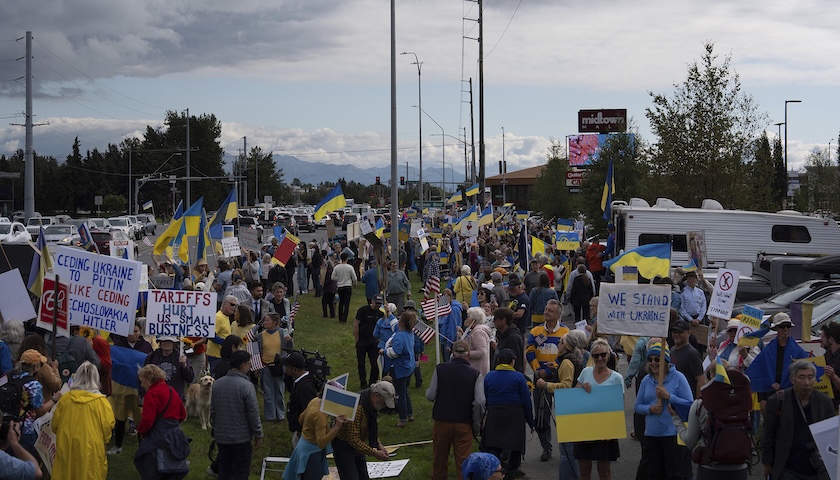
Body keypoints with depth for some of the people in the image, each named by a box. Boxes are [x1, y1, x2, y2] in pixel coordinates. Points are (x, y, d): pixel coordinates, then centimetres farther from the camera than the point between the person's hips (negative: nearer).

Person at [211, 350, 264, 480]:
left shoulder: (217, 383, 0)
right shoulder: (246, 386, -18)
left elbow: (212, 410, 7)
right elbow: (253, 413, -15)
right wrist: (258, 435, -4)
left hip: (221, 436, 6)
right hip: (241, 437, -5)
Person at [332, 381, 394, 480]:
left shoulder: (372, 405, -3)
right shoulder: (357, 407, -32)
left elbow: (372, 429, 13)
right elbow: (353, 439, -30)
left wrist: (379, 445, -3)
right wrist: (374, 453, -28)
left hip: (357, 446, 9)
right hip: (343, 446, -9)